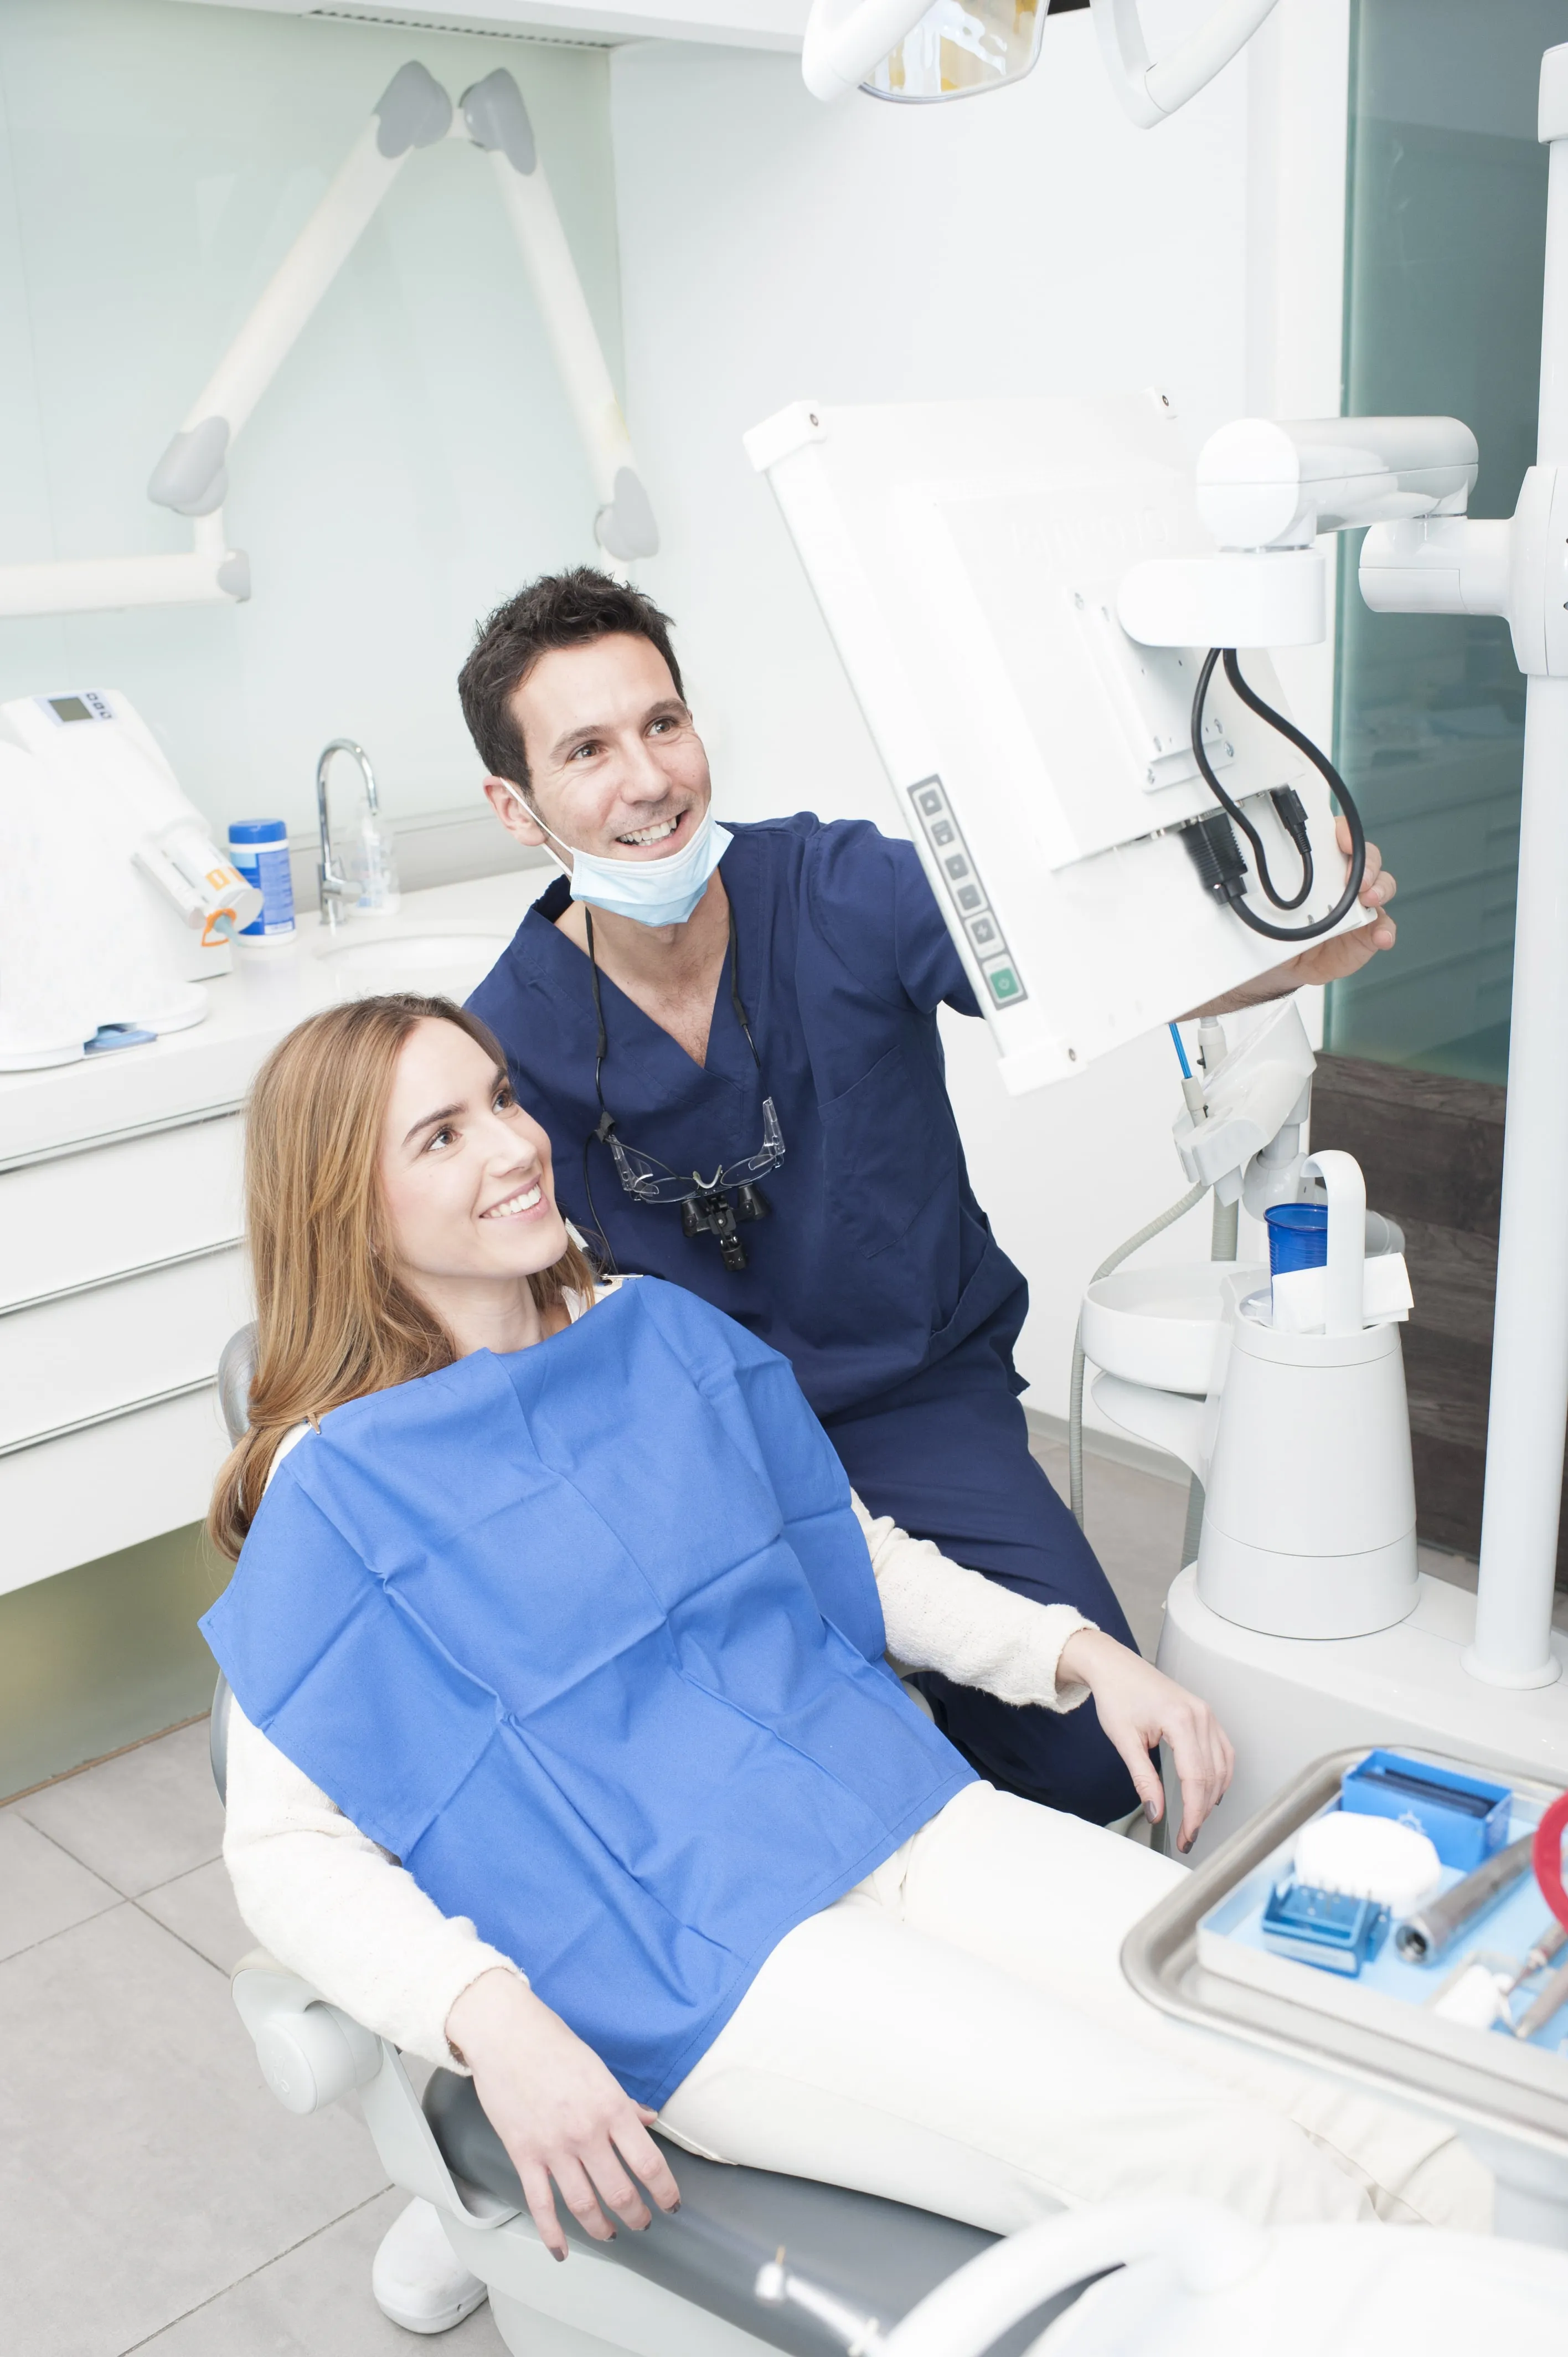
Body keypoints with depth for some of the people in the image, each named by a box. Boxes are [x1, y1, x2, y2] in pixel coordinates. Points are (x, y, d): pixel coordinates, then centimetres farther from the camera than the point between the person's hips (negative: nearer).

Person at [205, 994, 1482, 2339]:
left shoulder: (660, 1334, 11)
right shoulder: (337, 1491, -4)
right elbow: (288, 1850, -6)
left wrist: (1080, 1652, 7)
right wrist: (489, 2021, -23)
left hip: (895, 1812, 5)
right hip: (698, 1955, -5)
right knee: (1244, 2187, -20)